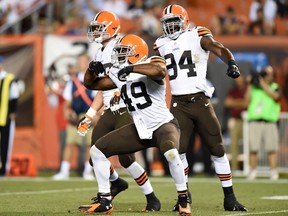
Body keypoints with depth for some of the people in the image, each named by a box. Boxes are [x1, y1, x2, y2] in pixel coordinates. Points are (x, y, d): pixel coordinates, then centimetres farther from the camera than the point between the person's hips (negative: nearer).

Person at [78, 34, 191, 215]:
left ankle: (184, 198, -17)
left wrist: (131, 68, -40)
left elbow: (160, 71, -41)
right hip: (140, 129, 8)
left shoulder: (150, 65, -16)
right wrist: (92, 70, -7)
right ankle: (104, 201, 13)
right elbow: (92, 84, 15)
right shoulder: (118, 74, 5)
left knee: (171, 153, -38)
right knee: (98, 150, 5)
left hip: (163, 125, -8)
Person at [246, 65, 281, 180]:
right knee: (253, 149, -5)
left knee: (272, 148, -8)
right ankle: (253, 171, 2)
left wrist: (264, 85, -6)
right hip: (254, 121, 1)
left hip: (270, 122, -1)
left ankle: (274, 171, -8)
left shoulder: (275, 87, 14)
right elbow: (247, 100, 6)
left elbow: (275, 96, -8)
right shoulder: (254, 87, 18)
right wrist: (250, 85, 5)